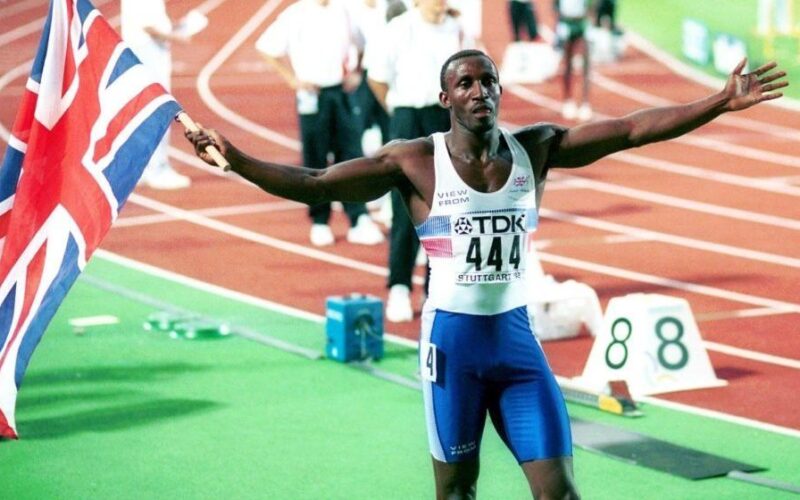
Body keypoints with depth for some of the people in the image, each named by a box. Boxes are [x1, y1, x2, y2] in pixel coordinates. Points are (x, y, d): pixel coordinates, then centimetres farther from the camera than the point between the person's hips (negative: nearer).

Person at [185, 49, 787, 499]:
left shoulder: (535, 149, 1)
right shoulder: (416, 161, -7)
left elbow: (634, 129, -3)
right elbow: (315, 184, -9)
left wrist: (720, 103, -9)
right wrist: (237, 160, -21)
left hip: (517, 335, 3)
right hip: (453, 338, -2)